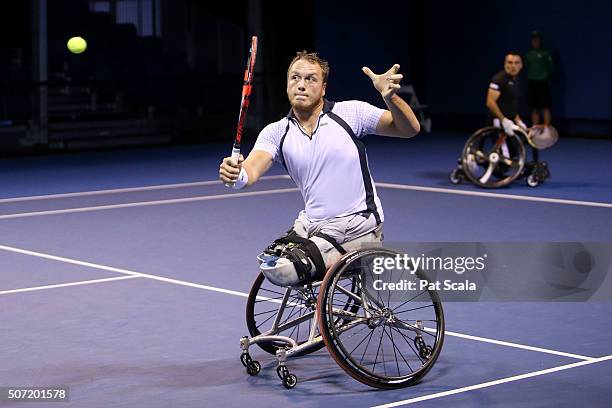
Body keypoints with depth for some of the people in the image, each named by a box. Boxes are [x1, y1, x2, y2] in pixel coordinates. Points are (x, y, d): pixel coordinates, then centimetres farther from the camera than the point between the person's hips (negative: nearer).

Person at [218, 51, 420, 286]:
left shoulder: (349, 113, -6)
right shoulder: (276, 132, 2)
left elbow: (409, 129, -10)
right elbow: (252, 170, -15)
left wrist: (390, 97, -31)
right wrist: (237, 175, -40)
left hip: (356, 228, -5)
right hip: (310, 225, 6)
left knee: (282, 270, -21)